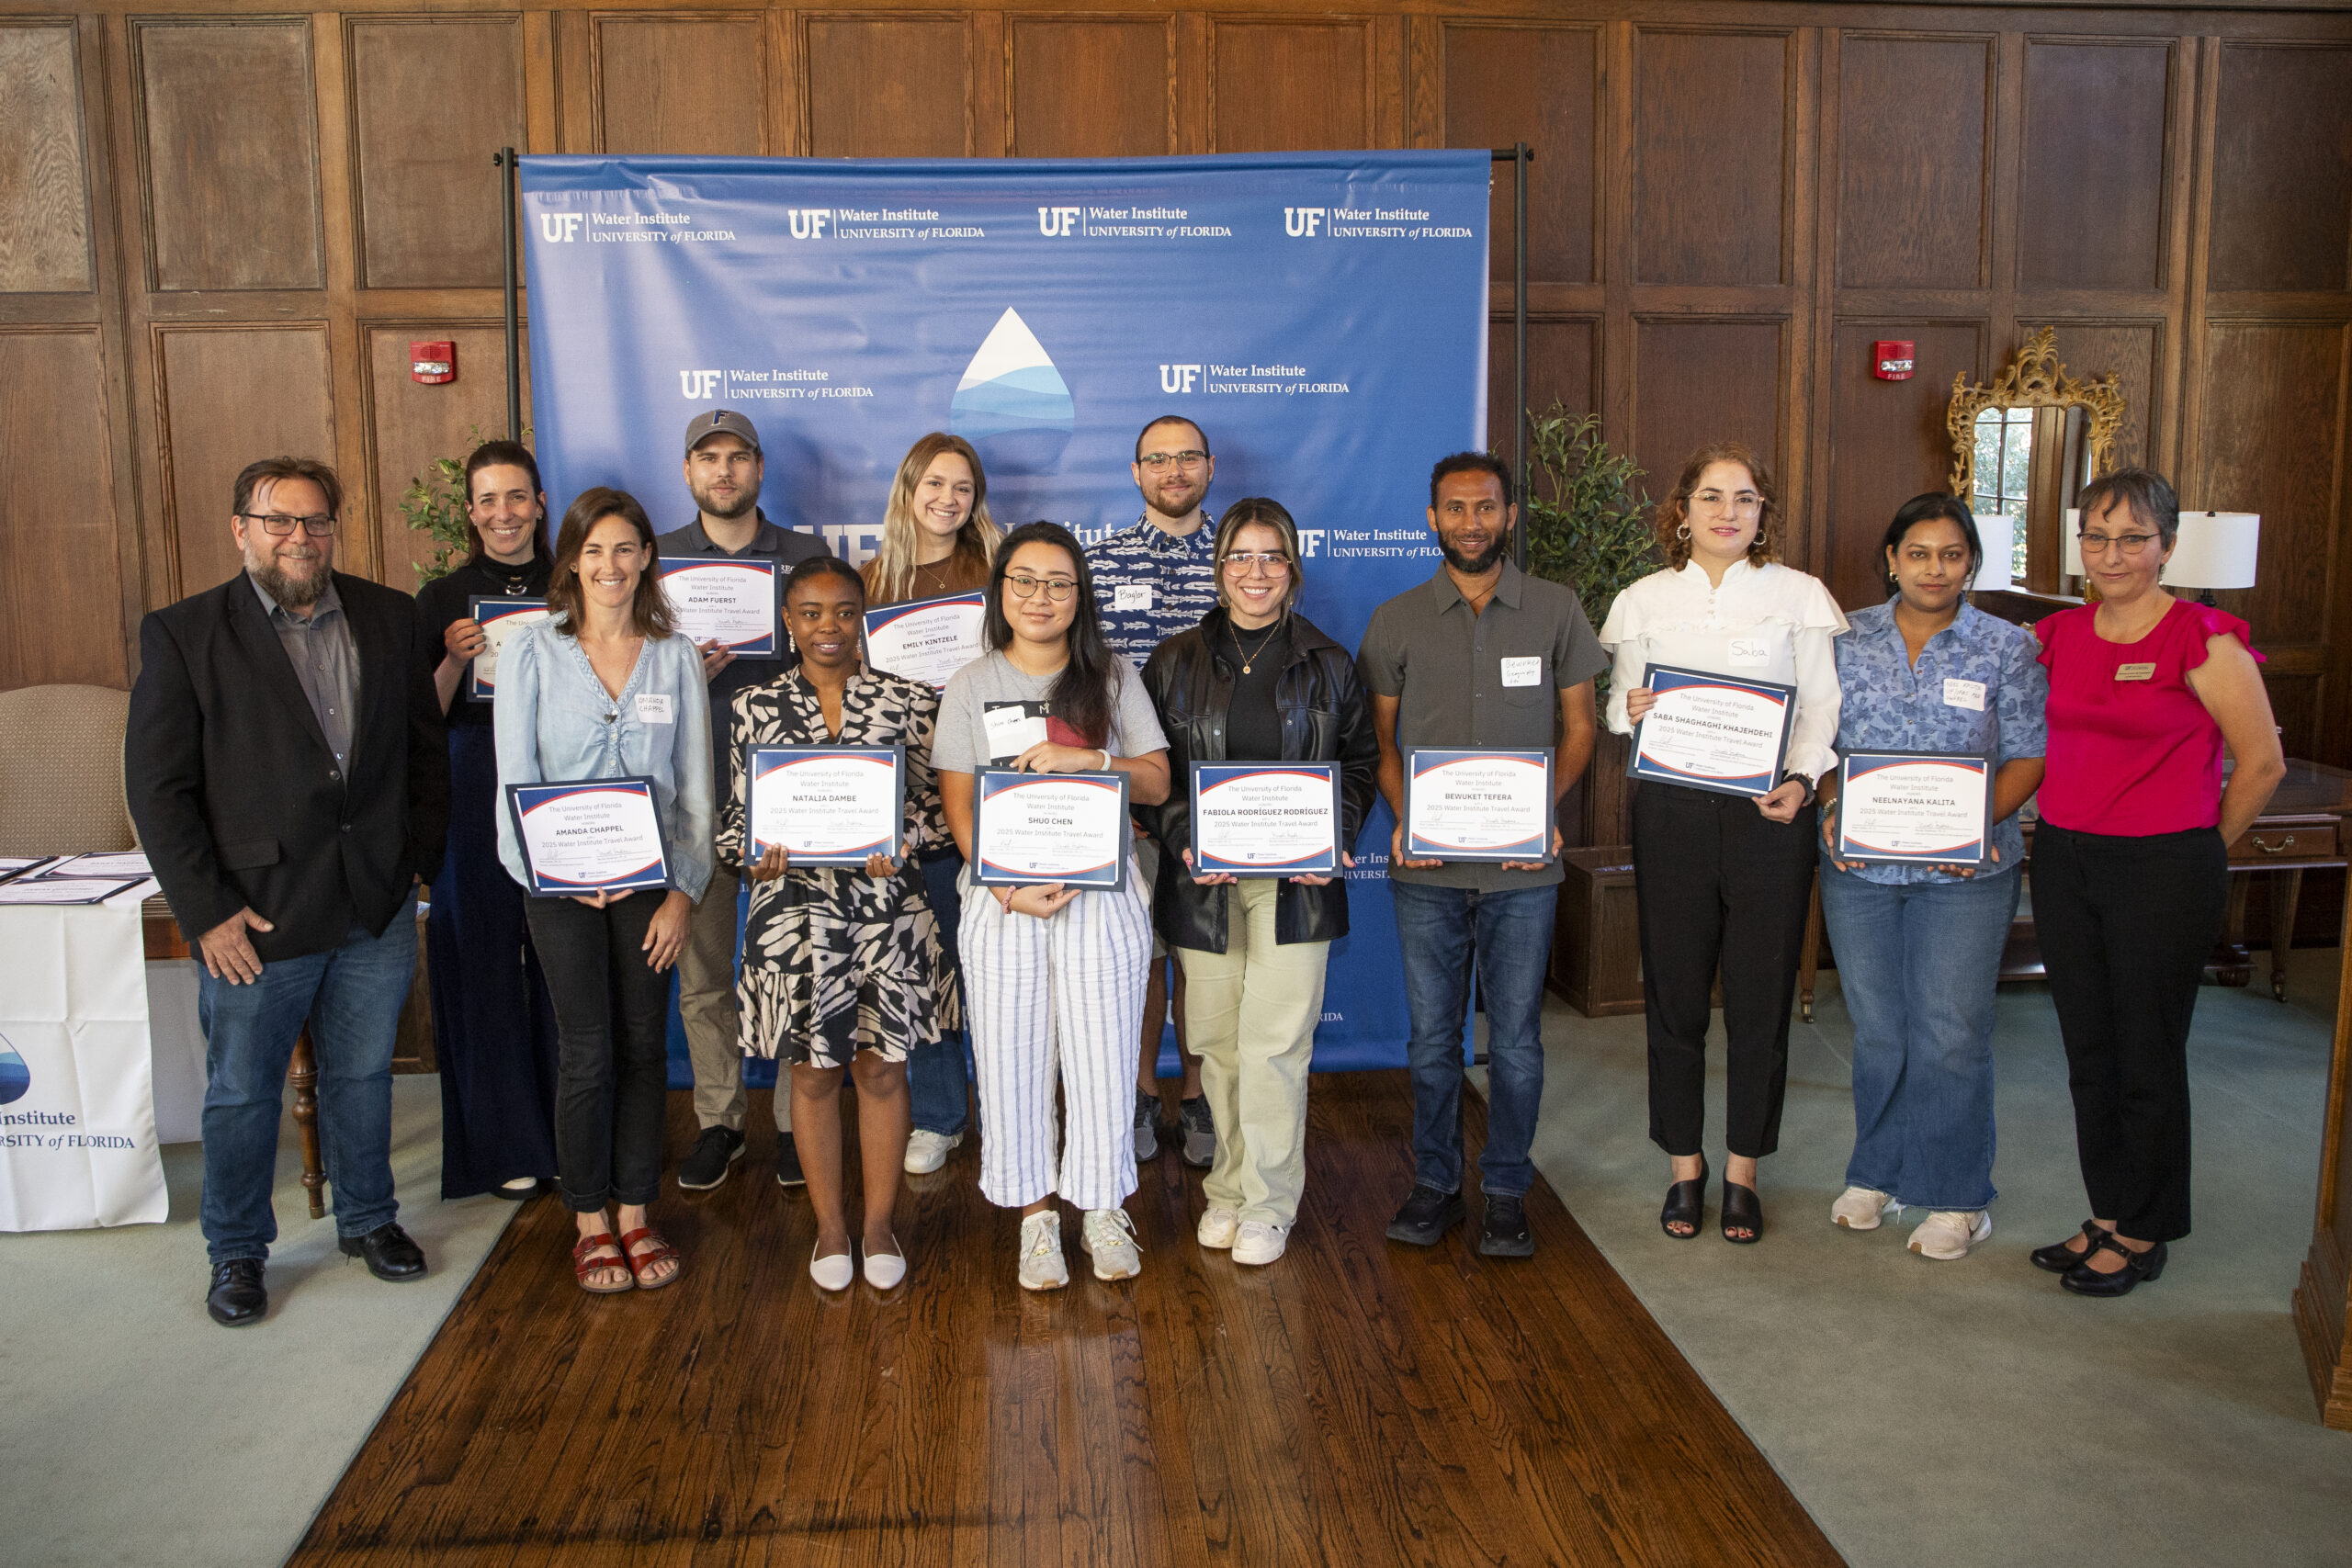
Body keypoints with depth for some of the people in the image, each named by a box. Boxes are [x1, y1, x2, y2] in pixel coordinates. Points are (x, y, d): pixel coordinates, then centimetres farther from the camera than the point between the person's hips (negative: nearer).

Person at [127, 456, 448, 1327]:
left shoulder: (389, 619, 4)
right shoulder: (184, 635, -6)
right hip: (257, 919, -3)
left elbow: (425, 746, 11)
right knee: (242, 1093, 11)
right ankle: (237, 1253, 30)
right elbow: (157, 787, -7)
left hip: (379, 909, 3)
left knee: (363, 1075, 17)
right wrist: (206, 912, -11)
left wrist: (418, 857, 4)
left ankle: (367, 1219, 37)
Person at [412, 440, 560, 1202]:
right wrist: (454, 661, -14)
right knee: (487, 959, 4)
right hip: (477, 794, 0)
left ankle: (574, 1136, 16)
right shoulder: (443, 598, 6)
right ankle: (507, 1143, 16)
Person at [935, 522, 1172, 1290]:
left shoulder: (1114, 679, 6)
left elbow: (1156, 783, 3)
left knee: (1101, 1058, 3)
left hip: (1102, 895, 0)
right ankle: (1036, 1216, 20)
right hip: (1002, 901, 0)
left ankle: (1102, 1208, 22)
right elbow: (958, 803, 1)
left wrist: (1089, 760, -16)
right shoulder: (973, 685, 5)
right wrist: (1011, 888, -13)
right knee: (1013, 1061, 4)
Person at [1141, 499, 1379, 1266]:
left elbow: (1361, 760, 11)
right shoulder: (1176, 661, 6)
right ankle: (1228, 1187, 25)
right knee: (1216, 1041, 7)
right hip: (1204, 878, 1)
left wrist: (1336, 840, -5)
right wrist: (1183, 841, -9)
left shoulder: (1326, 663, 7)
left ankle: (1268, 1204, 11)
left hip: (1296, 880, -1)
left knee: (1275, 1043, -4)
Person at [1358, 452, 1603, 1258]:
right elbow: (1381, 737, 9)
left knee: (1515, 1037, 6)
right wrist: (1402, 817, -8)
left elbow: (1578, 727, 7)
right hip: (1427, 868, 1)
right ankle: (1435, 1183, 24)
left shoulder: (1557, 610, 4)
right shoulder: (1395, 621, 5)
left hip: (1522, 867, -1)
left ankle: (1507, 1192, 21)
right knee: (1432, 1035, 9)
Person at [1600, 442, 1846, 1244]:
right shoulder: (1645, 600, 8)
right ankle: (1685, 1165, 21)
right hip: (1671, 812, 1)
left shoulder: (1800, 595, 4)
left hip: (1767, 814, -1)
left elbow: (1822, 708, 1)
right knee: (1674, 991, 5)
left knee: (1760, 995, 4)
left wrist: (1800, 780, -16)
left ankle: (1742, 1171, 19)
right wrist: (1630, 710, -13)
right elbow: (1618, 703, 11)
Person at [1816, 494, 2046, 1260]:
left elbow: (2027, 757, -1)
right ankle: (1876, 1172, 29)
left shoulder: (2007, 648, 0)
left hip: (1965, 873, -2)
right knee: (1876, 1030, 11)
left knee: (1952, 1033, 1)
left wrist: (1977, 824, -16)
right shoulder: (1847, 640, 5)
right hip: (1860, 866, 2)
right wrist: (1831, 808, -10)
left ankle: (1955, 1197, 16)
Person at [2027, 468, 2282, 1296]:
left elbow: (2262, 764, -5)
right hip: (2062, 856, 6)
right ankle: (2107, 1216, 27)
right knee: (2088, 1049, 13)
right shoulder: (2059, 636, 7)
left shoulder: (2204, 640, -10)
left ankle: (2142, 1233, 20)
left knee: (2148, 1055, 4)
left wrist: (2202, 853, 3)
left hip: (2163, 867, -6)